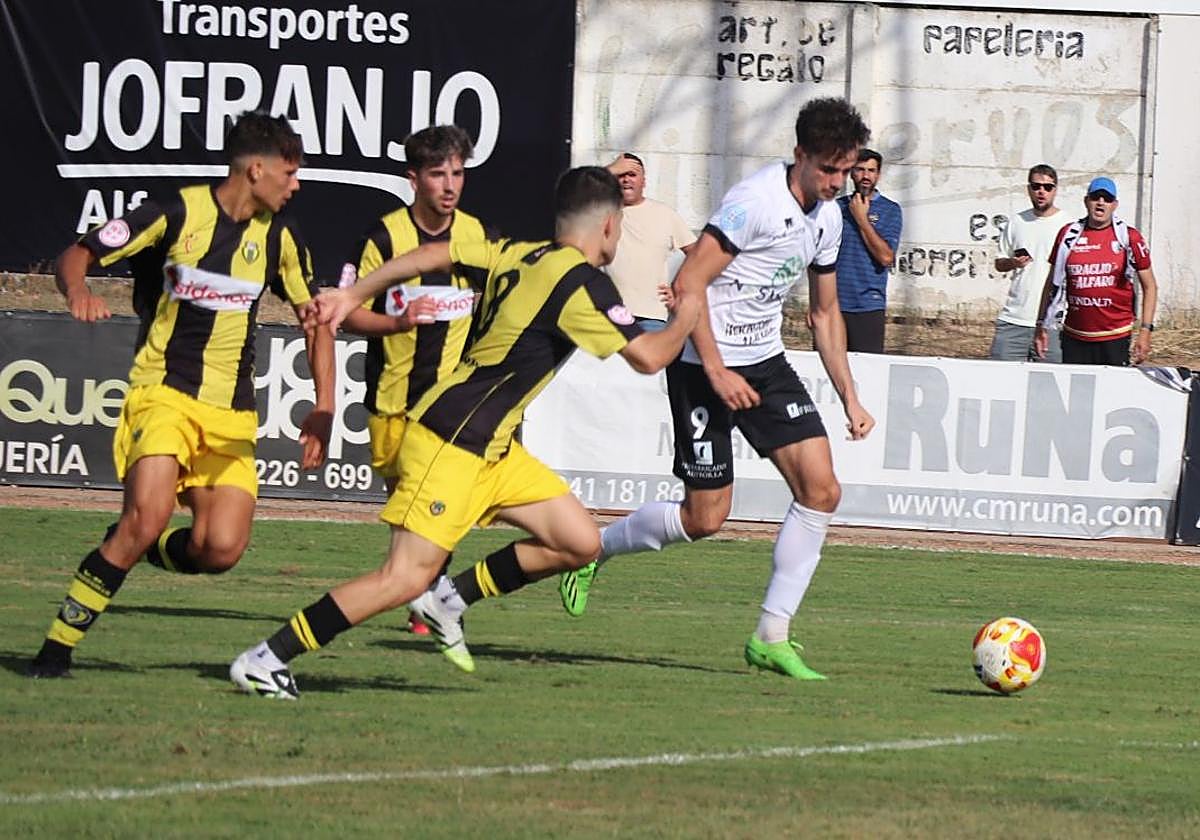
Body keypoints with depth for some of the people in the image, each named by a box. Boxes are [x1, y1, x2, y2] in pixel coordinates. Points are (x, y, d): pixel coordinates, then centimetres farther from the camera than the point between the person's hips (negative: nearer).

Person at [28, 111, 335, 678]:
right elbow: (76, 255, -4)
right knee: (148, 517, -27)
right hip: (163, 392, -4)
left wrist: (323, 408, 6)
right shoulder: (178, 212, -7)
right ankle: (56, 648, -15)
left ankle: (137, 547, 20)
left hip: (232, 416, 4)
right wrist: (77, 291, -28)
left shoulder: (279, 237, 5)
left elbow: (315, 317, 16)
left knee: (220, 551, -14)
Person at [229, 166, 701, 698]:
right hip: (451, 444, -10)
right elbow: (647, 357, -17)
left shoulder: (520, 256, 10)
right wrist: (684, 321, 4)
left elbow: (436, 254, 15)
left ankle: (449, 599, 14)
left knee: (579, 543, 5)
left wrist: (353, 295, 21)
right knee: (406, 578, -14)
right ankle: (264, 659, -10)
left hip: (491, 449, 10)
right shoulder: (583, 283, -15)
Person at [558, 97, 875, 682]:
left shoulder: (827, 217, 7)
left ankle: (772, 637, -1)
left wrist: (849, 398, 15)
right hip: (704, 366, -7)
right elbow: (688, 284, -21)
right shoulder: (755, 202, -19)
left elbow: (825, 313, 20)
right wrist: (717, 373, -23)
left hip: (765, 360, 8)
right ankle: (592, 549, 22)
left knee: (821, 489, -8)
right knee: (705, 517, -5)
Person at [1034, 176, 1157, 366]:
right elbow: (1053, 283, 15)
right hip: (1075, 338, 3)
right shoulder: (1069, 235, 6)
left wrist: (1145, 331, -5)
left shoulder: (1128, 237, -1)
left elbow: (1149, 286, 3)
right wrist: (1042, 326, 11)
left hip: (1115, 339, -3)